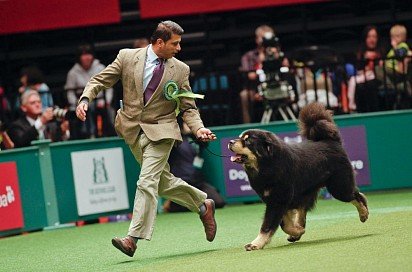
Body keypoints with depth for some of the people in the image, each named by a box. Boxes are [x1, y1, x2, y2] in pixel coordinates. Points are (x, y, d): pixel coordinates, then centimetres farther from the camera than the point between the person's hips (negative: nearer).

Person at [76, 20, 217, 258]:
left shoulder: (180, 70, -1)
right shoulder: (127, 57, -1)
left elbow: (188, 107, 3)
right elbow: (100, 80, 3)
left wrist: (199, 129, -15)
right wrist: (85, 99, -16)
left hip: (160, 132, -3)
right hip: (133, 130, 3)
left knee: (147, 183, -16)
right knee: (164, 182, 13)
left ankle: (133, 238, -17)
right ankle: (203, 205, 34)